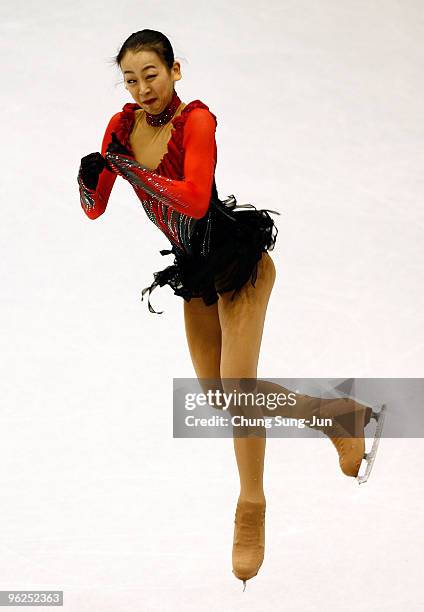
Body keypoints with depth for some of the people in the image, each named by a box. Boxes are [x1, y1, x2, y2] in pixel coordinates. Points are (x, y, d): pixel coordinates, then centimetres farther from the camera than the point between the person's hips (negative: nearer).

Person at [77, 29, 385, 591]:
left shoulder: (196, 119, -21)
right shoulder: (122, 127, -4)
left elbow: (196, 200, -35)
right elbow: (95, 209, -3)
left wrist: (132, 169, -36)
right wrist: (90, 176, -23)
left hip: (238, 261, -7)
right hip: (195, 269, 7)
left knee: (235, 385, -10)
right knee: (215, 393, 10)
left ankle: (251, 510, 8)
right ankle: (334, 414, 27)